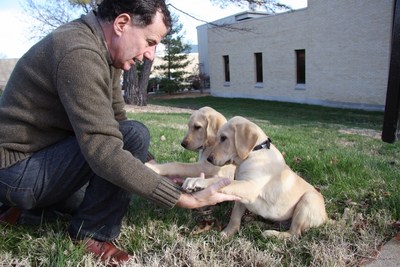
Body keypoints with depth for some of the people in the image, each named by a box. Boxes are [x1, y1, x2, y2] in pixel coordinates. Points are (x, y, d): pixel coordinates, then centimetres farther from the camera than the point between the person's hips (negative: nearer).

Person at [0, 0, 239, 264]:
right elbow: (105, 152, -34)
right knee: (134, 136, -24)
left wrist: (157, 171, 2)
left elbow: (116, 120, 7)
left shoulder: (105, 51, 3)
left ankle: (25, 207, 21)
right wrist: (187, 200, -30)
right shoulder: (80, 54, -28)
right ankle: (91, 234, -7)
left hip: (43, 153, 10)